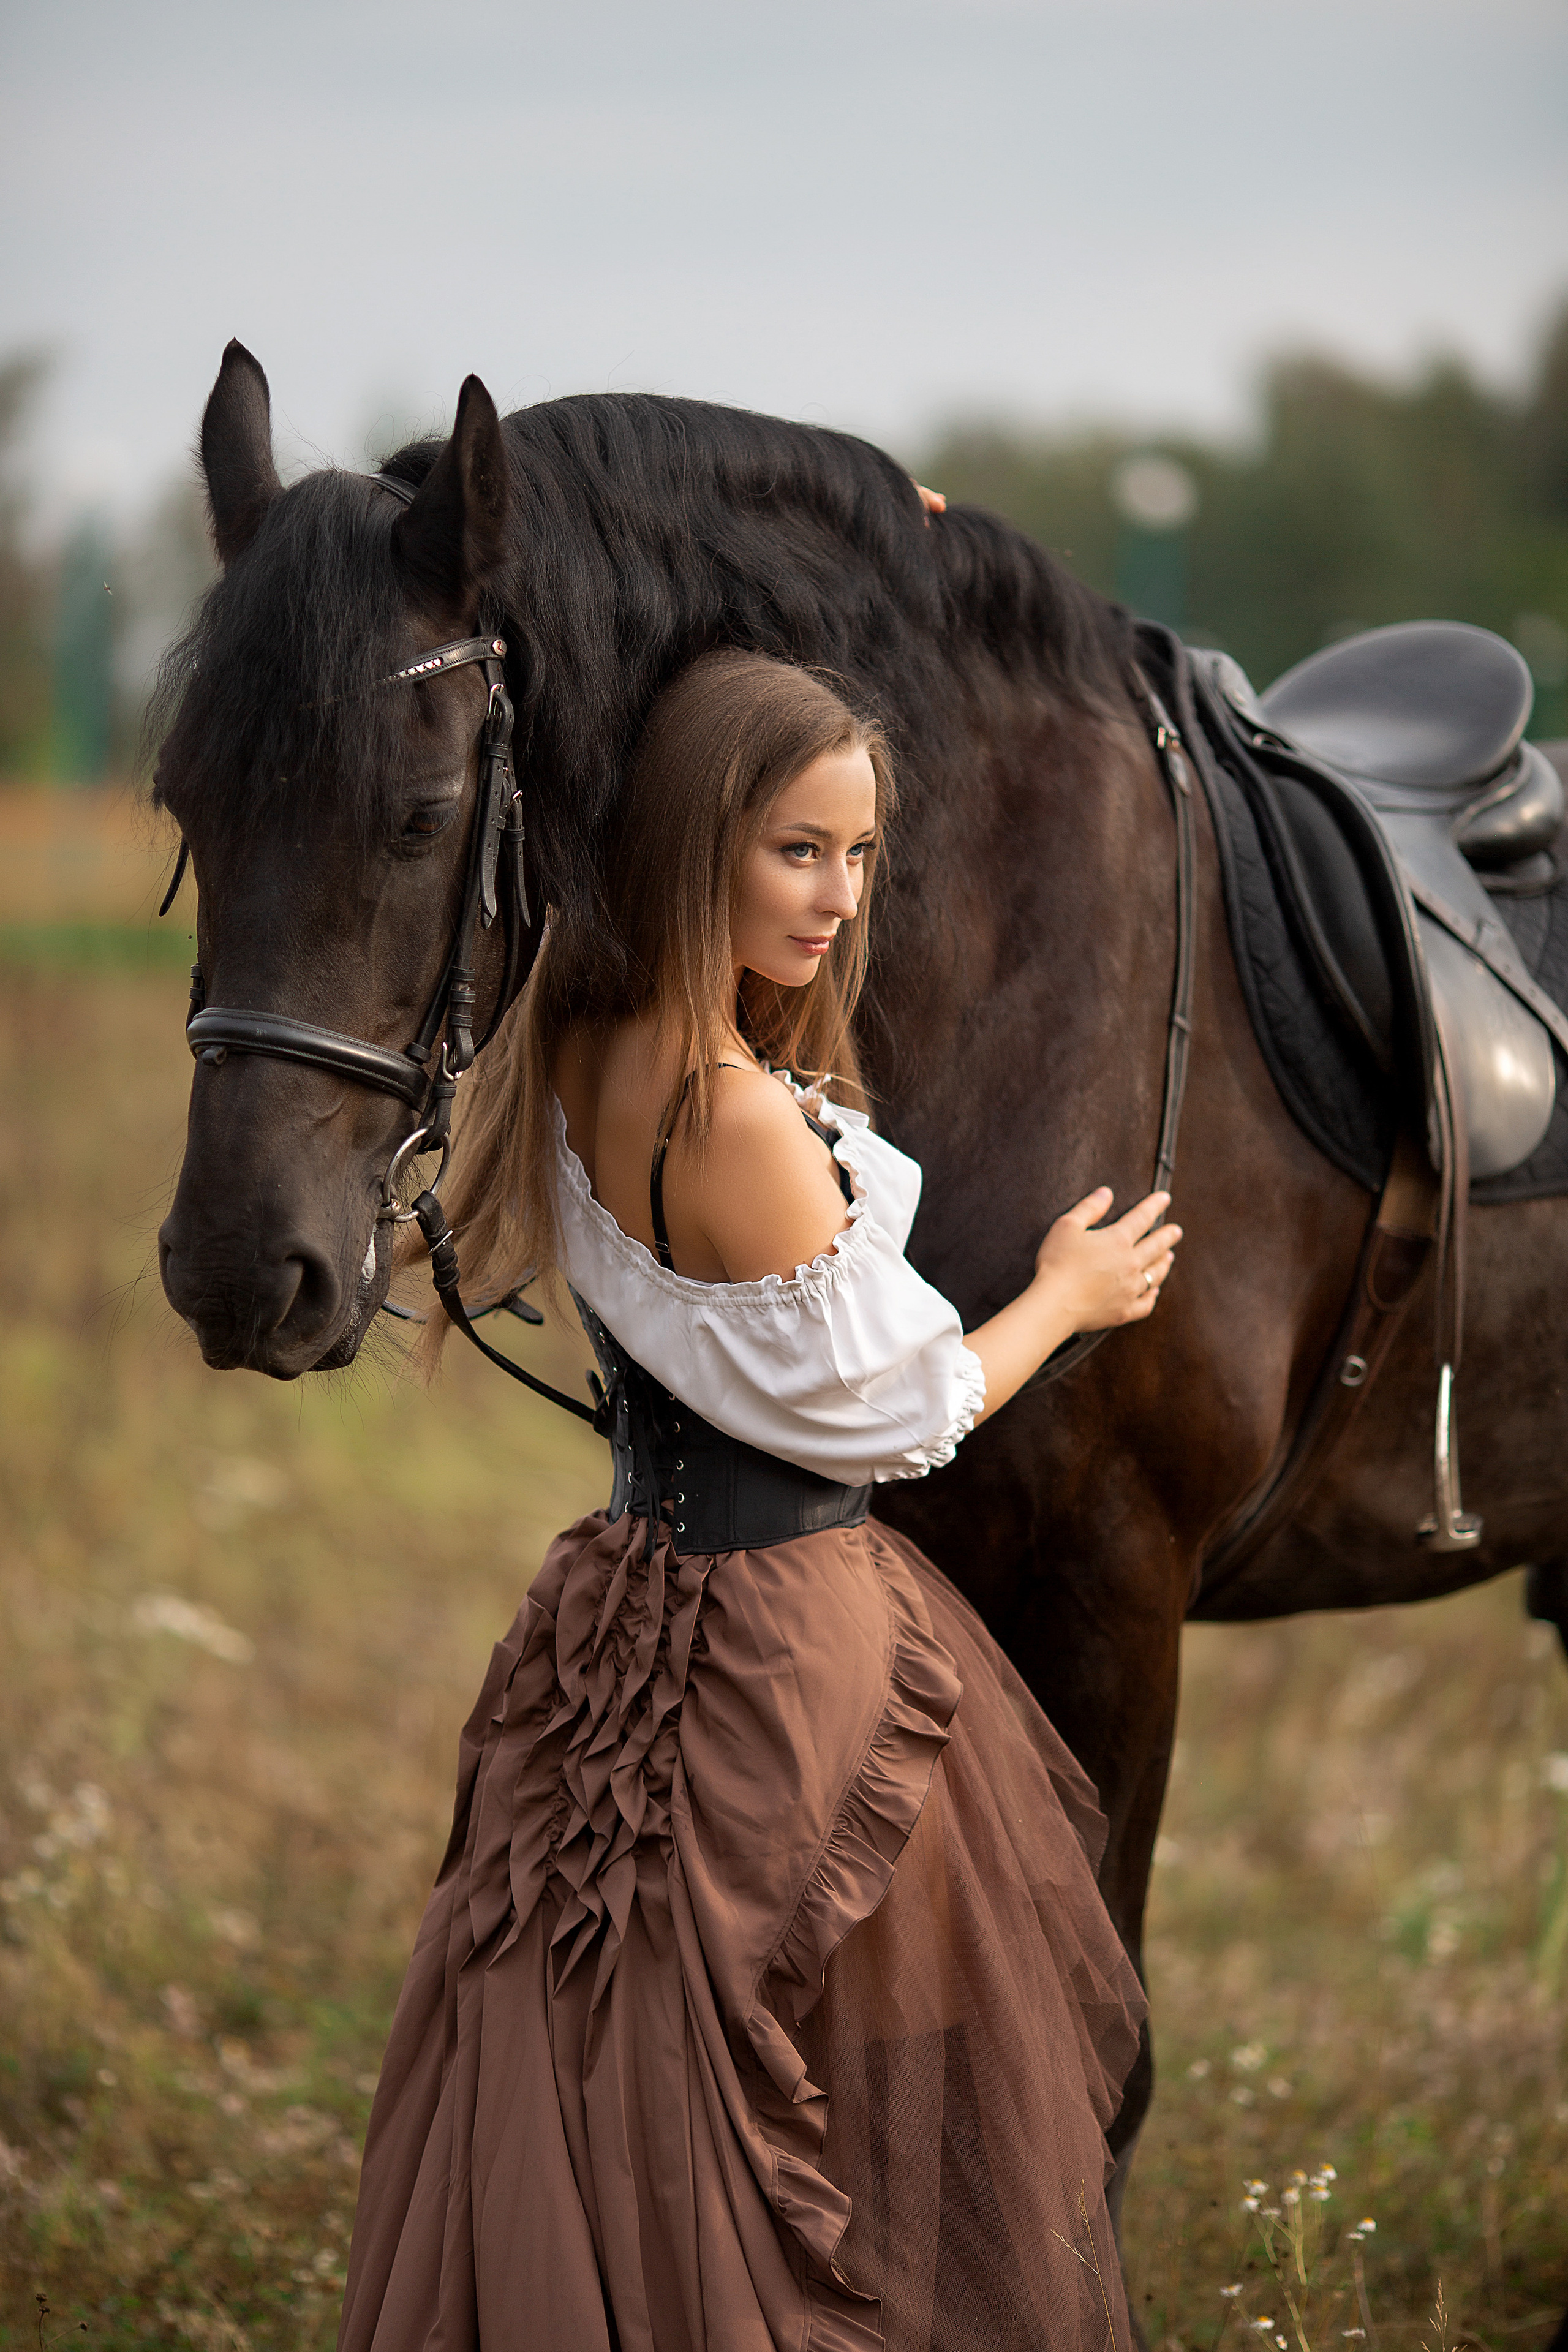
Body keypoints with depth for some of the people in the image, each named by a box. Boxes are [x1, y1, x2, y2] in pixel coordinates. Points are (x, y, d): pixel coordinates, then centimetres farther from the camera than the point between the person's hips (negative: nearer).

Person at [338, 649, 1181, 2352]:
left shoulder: (582, 1058, 0)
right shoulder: (749, 1130, -26)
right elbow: (889, 1414, -15)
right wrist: (1066, 1298, 3)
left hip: (628, 1592, 9)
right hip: (792, 1625, -9)